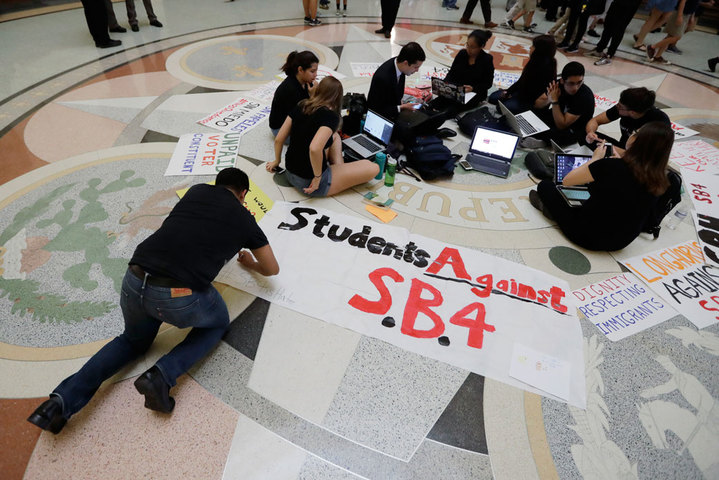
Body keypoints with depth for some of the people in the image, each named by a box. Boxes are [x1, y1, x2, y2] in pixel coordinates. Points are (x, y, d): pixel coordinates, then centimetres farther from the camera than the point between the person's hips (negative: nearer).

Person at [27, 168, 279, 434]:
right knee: (218, 323, 27)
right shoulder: (244, 220, 9)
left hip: (134, 282, 5)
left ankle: (63, 400, 16)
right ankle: (161, 376, 5)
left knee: (133, 340, 34)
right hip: (180, 297, -5)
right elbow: (272, 269, 21)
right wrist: (251, 263, 42)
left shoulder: (197, 190, 18)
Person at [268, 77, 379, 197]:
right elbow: (314, 149, -34)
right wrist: (318, 177, -19)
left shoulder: (300, 106, 3)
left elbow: (278, 139, 6)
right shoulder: (331, 116, -17)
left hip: (290, 174, 8)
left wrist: (277, 161, 23)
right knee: (373, 168, -5)